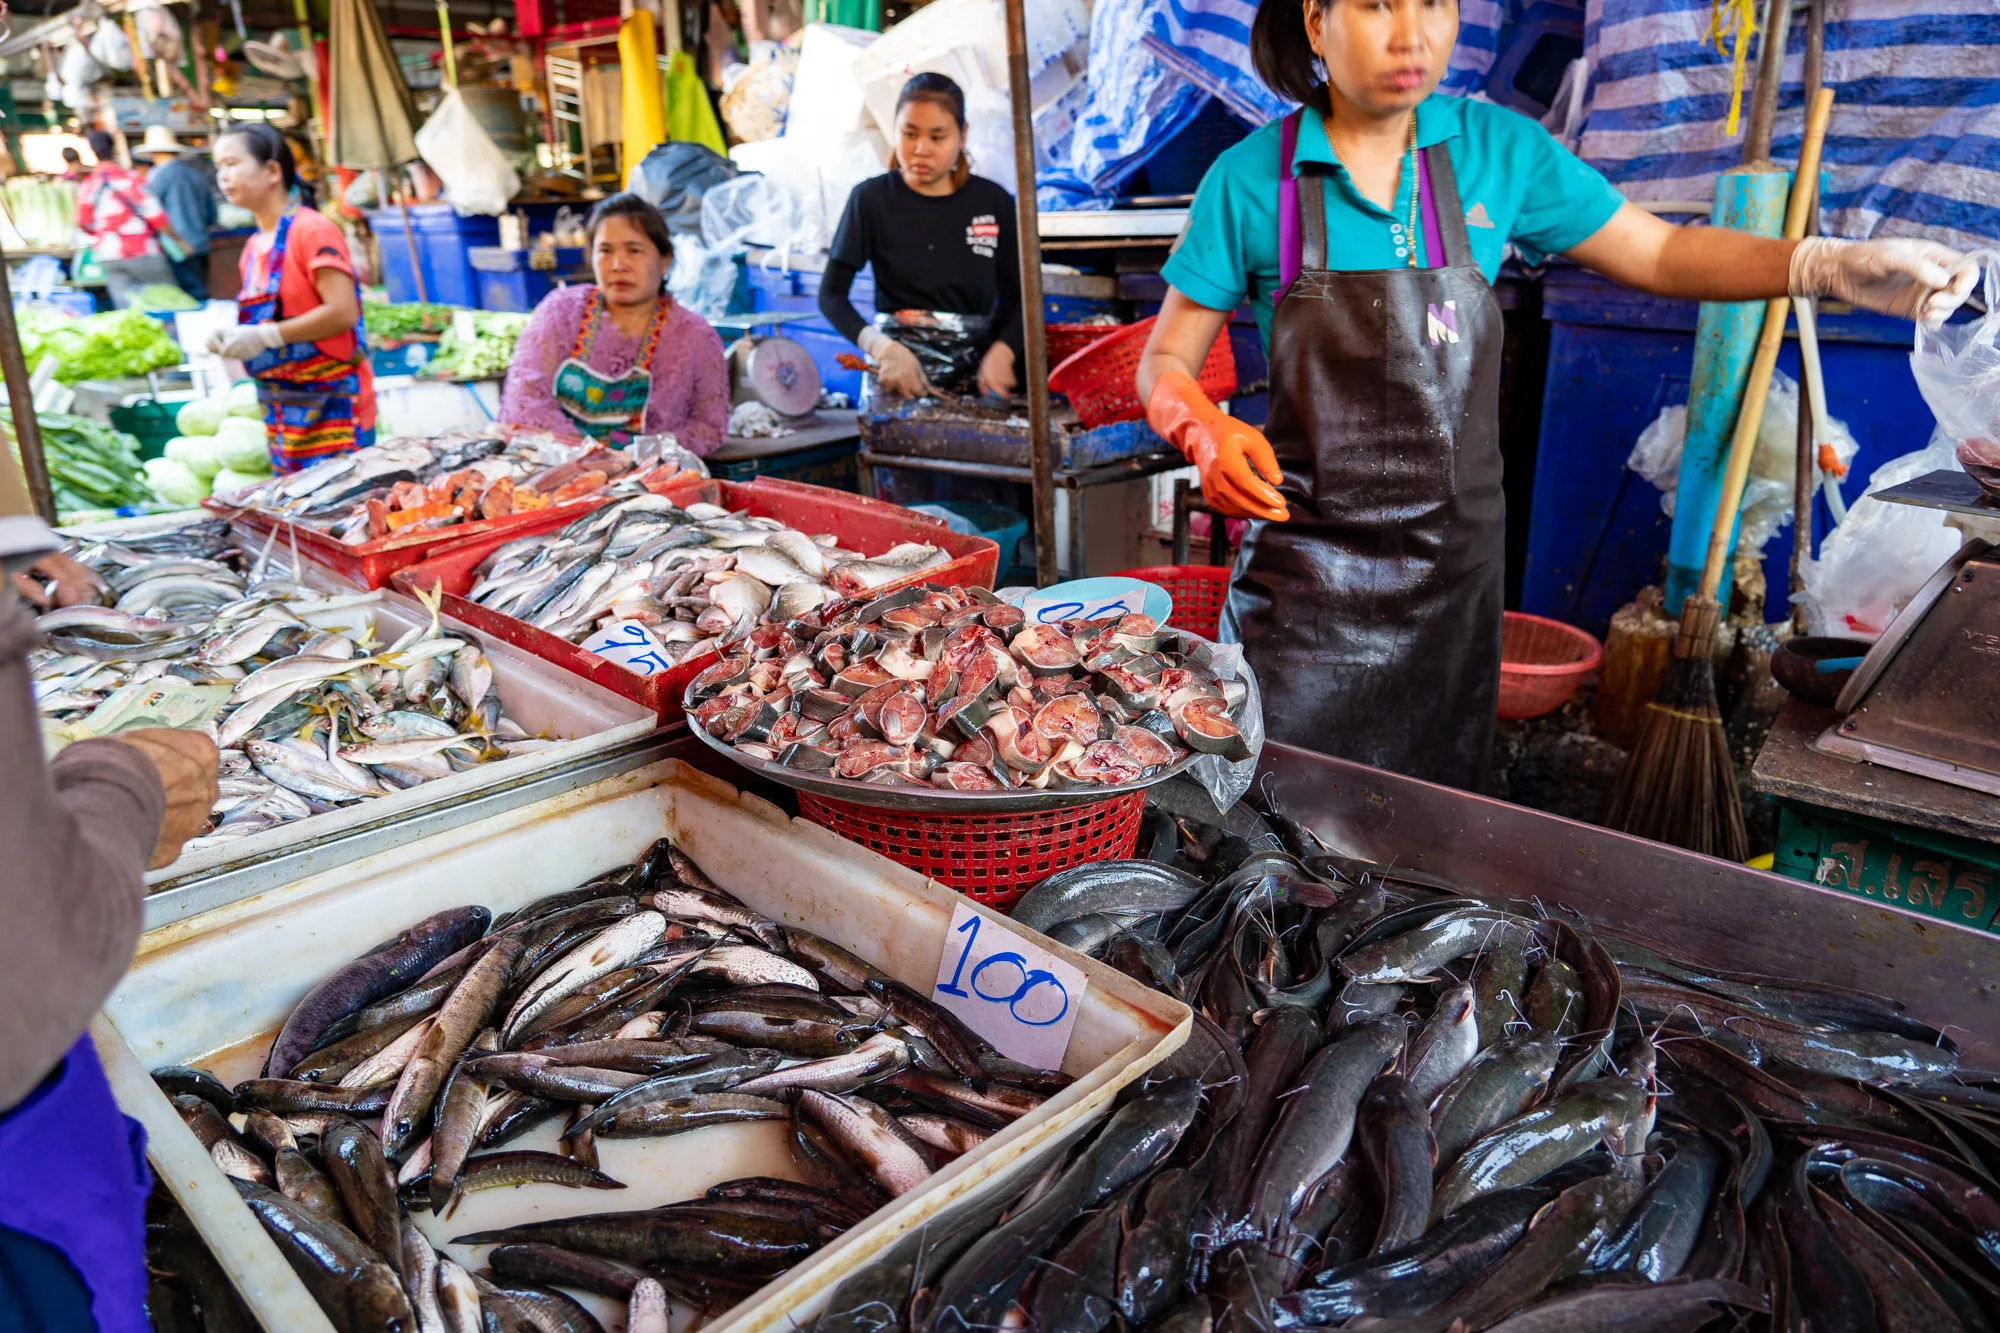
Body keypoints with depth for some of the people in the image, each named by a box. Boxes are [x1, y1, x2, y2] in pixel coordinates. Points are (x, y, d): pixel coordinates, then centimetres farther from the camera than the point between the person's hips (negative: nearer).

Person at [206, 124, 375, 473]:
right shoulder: (254, 247, 13)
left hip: (331, 405, -8)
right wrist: (232, 339, 3)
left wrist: (265, 337, -19)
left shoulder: (312, 230, -11)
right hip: (281, 411, 8)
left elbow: (343, 312, -20)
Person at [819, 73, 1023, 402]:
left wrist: (1002, 353, -13)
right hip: (899, 371, -1)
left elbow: (1019, 295, 7)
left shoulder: (993, 202, 6)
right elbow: (831, 294, 0)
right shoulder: (872, 199, 1)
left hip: (978, 373, 2)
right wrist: (881, 347, -17)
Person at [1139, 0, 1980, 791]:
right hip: (1304, 577, -2)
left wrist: (1831, 265, -5)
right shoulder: (1250, 178, -5)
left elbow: (1657, 254, 8)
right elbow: (1164, 366, 0)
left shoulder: (1496, 149, 3)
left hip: (1450, 566, 3)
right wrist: (1209, 435, -21)